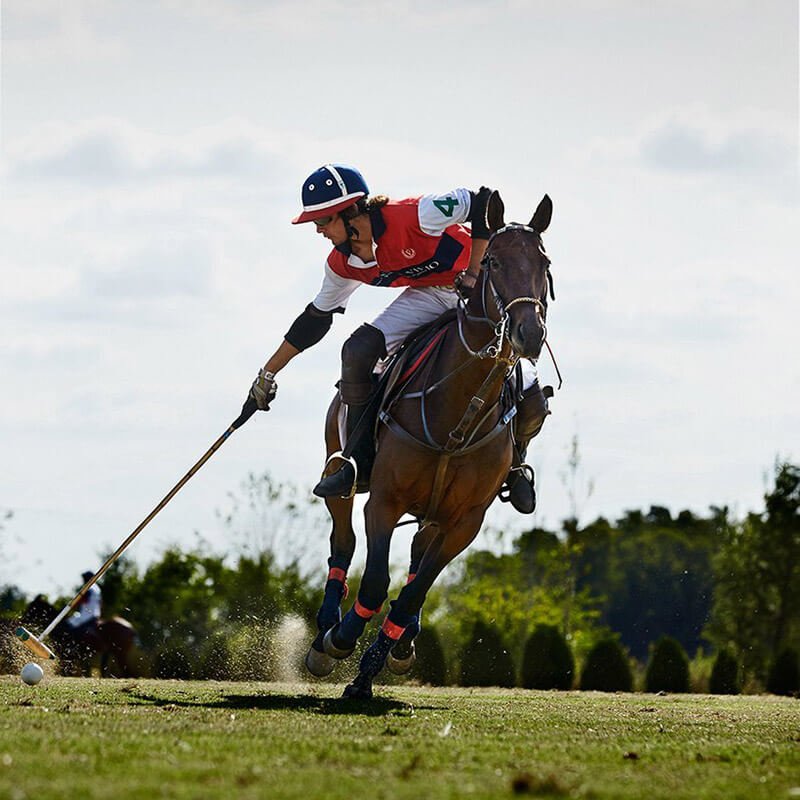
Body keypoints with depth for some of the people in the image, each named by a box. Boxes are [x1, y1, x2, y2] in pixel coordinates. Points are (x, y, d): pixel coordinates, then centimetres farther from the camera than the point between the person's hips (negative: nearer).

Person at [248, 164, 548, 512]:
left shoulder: (411, 216, -31)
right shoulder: (342, 264, -7)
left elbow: (484, 203, -29)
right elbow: (315, 319, 9)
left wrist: (473, 274, -31)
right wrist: (267, 374, 12)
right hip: (429, 295, 5)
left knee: (530, 404, -19)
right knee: (358, 352, -20)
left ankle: (513, 461, 14)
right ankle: (354, 461, -8)